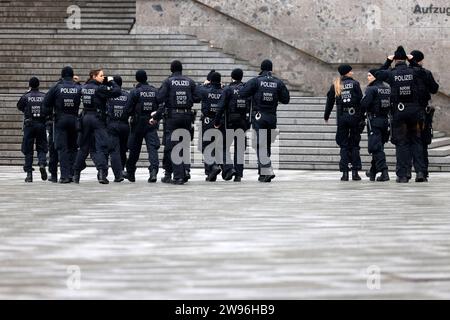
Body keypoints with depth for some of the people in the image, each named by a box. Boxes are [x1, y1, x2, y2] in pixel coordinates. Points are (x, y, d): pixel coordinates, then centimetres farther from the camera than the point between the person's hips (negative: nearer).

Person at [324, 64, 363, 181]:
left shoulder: (335, 86, 6)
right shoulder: (355, 84, -2)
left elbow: (330, 102, 11)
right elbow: (361, 100, -7)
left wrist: (326, 117, 22)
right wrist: (363, 117, -4)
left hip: (341, 117, 2)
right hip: (354, 117, -2)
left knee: (344, 145, 6)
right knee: (354, 145, 6)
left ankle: (344, 172, -1)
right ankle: (355, 172, 3)